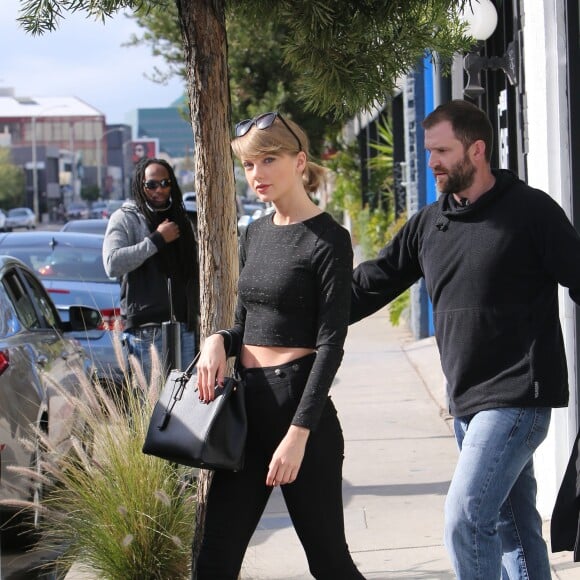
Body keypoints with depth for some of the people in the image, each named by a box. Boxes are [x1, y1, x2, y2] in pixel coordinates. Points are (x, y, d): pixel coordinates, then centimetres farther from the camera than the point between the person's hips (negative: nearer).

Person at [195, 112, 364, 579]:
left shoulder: (328, 240, -8)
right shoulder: (255, 234, 14)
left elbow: (330, 344, -13)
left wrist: (299, 433, -20)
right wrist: (219, 341, -1)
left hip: (300, 404, -7)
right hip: (247, 406, 7)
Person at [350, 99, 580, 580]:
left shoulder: (531, 211, -8)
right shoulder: (429, 223, 10)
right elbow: (372, 283, 12)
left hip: (516, 397, -7)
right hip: (466, 402, 7)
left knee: (466, 518, -15)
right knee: (512, 524, 14)